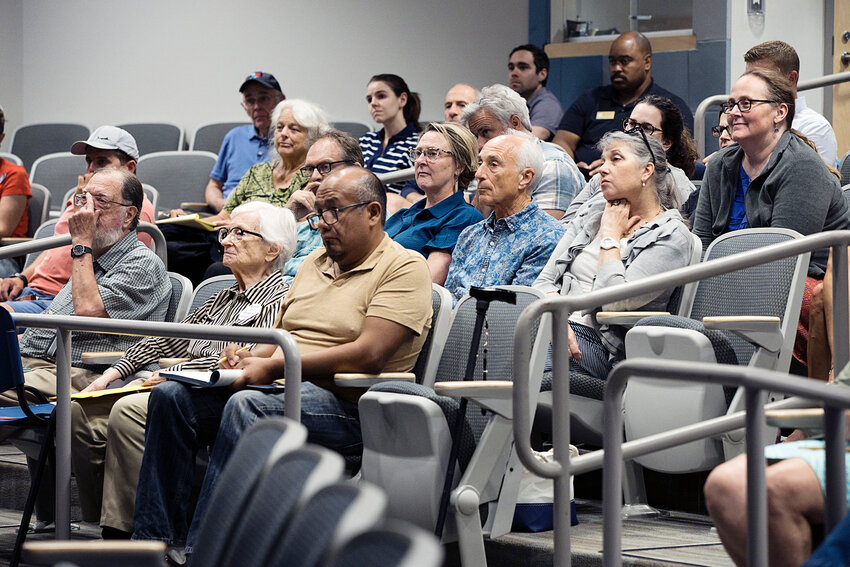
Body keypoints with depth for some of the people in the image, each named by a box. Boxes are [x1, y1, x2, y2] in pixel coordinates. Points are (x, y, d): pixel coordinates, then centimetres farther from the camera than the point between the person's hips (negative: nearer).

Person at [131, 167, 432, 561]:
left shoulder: (405, 268, -4)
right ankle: (154, 541, -14)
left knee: (246, 407, -35)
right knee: (171, 395, -12)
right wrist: (248, 357, 0)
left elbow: (369, 355, -17)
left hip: (347, 405, -8)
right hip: (278, 390, 8)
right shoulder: (316, 262, 23)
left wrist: (272, 367, -17)